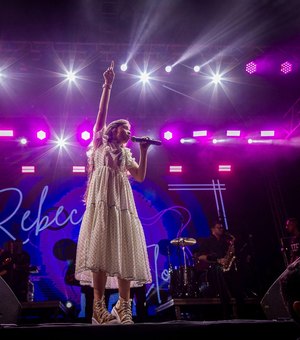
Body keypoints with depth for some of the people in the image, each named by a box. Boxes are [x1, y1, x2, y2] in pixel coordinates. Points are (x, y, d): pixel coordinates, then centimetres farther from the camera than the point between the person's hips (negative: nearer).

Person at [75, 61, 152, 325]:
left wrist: (143, 151, 8)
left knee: (124, 249, -3)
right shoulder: (100, 143, 15)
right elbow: (101, 114, 2)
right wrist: (108, 86, -3)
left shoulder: (126, 154, 25)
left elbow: (140, 176, 13)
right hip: (102, 199, -5)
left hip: (123, 202, 5)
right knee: (100, 248, -14)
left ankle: (124, 306, 1)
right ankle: (99, 306, -14)